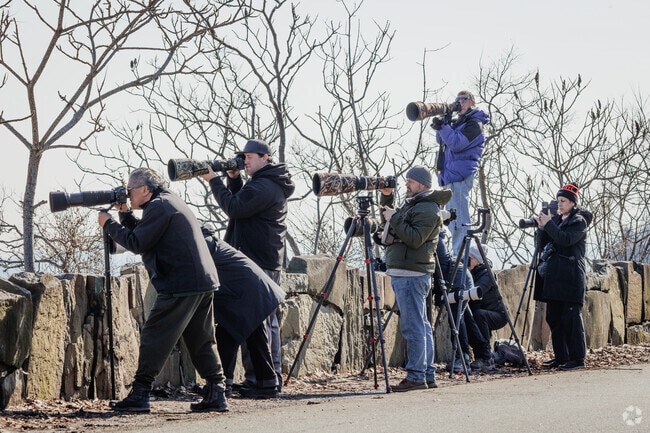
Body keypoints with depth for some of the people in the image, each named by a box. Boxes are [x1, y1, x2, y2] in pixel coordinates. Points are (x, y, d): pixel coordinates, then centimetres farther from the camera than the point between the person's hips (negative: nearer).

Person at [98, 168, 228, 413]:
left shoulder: (158, 206, -9)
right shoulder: (171, 202, 22)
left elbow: (137, 243, -12)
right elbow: (143, 235, 25)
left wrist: (108, 225, -2)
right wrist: (125, 215, 17)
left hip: (181, 286, -10)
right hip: (204, 282, 10)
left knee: (153, 338, -5)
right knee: (202, 340, 11)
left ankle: (139, 395, -6)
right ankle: (216, 394, 8)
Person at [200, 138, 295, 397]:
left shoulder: (263, 186, -14)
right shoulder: (273, 185, 19)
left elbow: (234, 208, -18)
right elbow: (243, 204, 24)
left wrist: (214, 181, -8)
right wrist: (234, 179, 11)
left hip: (256, 263, -11)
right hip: (268, 262, 11)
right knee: (267, 321, 13)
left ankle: (257, 380, -13)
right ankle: (272, 378, 16)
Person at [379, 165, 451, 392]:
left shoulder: (428, 209, -11)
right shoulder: (412, 204, 21)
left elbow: (415, 239, -21)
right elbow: (387, 218, 32)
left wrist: (395, 218, -15)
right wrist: (386, 198, 17)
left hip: (412, 275, -11)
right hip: (403, 272, 11)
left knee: (413, 326, -11)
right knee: (421, 325, 10)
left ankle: (416, 377, -12)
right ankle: (428, 375, 13)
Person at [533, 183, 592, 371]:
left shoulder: (579, 221, -1)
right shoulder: (556, 220, 19)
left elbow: (566, 239, -18)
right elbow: (541, 245, 14)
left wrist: (549, 224, -17)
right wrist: (541, 227, -1)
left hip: (570, 277, -7)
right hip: (553, 276, 7)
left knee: (571, 317, -10)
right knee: (554, 318, 6)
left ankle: (577, 358, -9)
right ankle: (561, 357, 13)